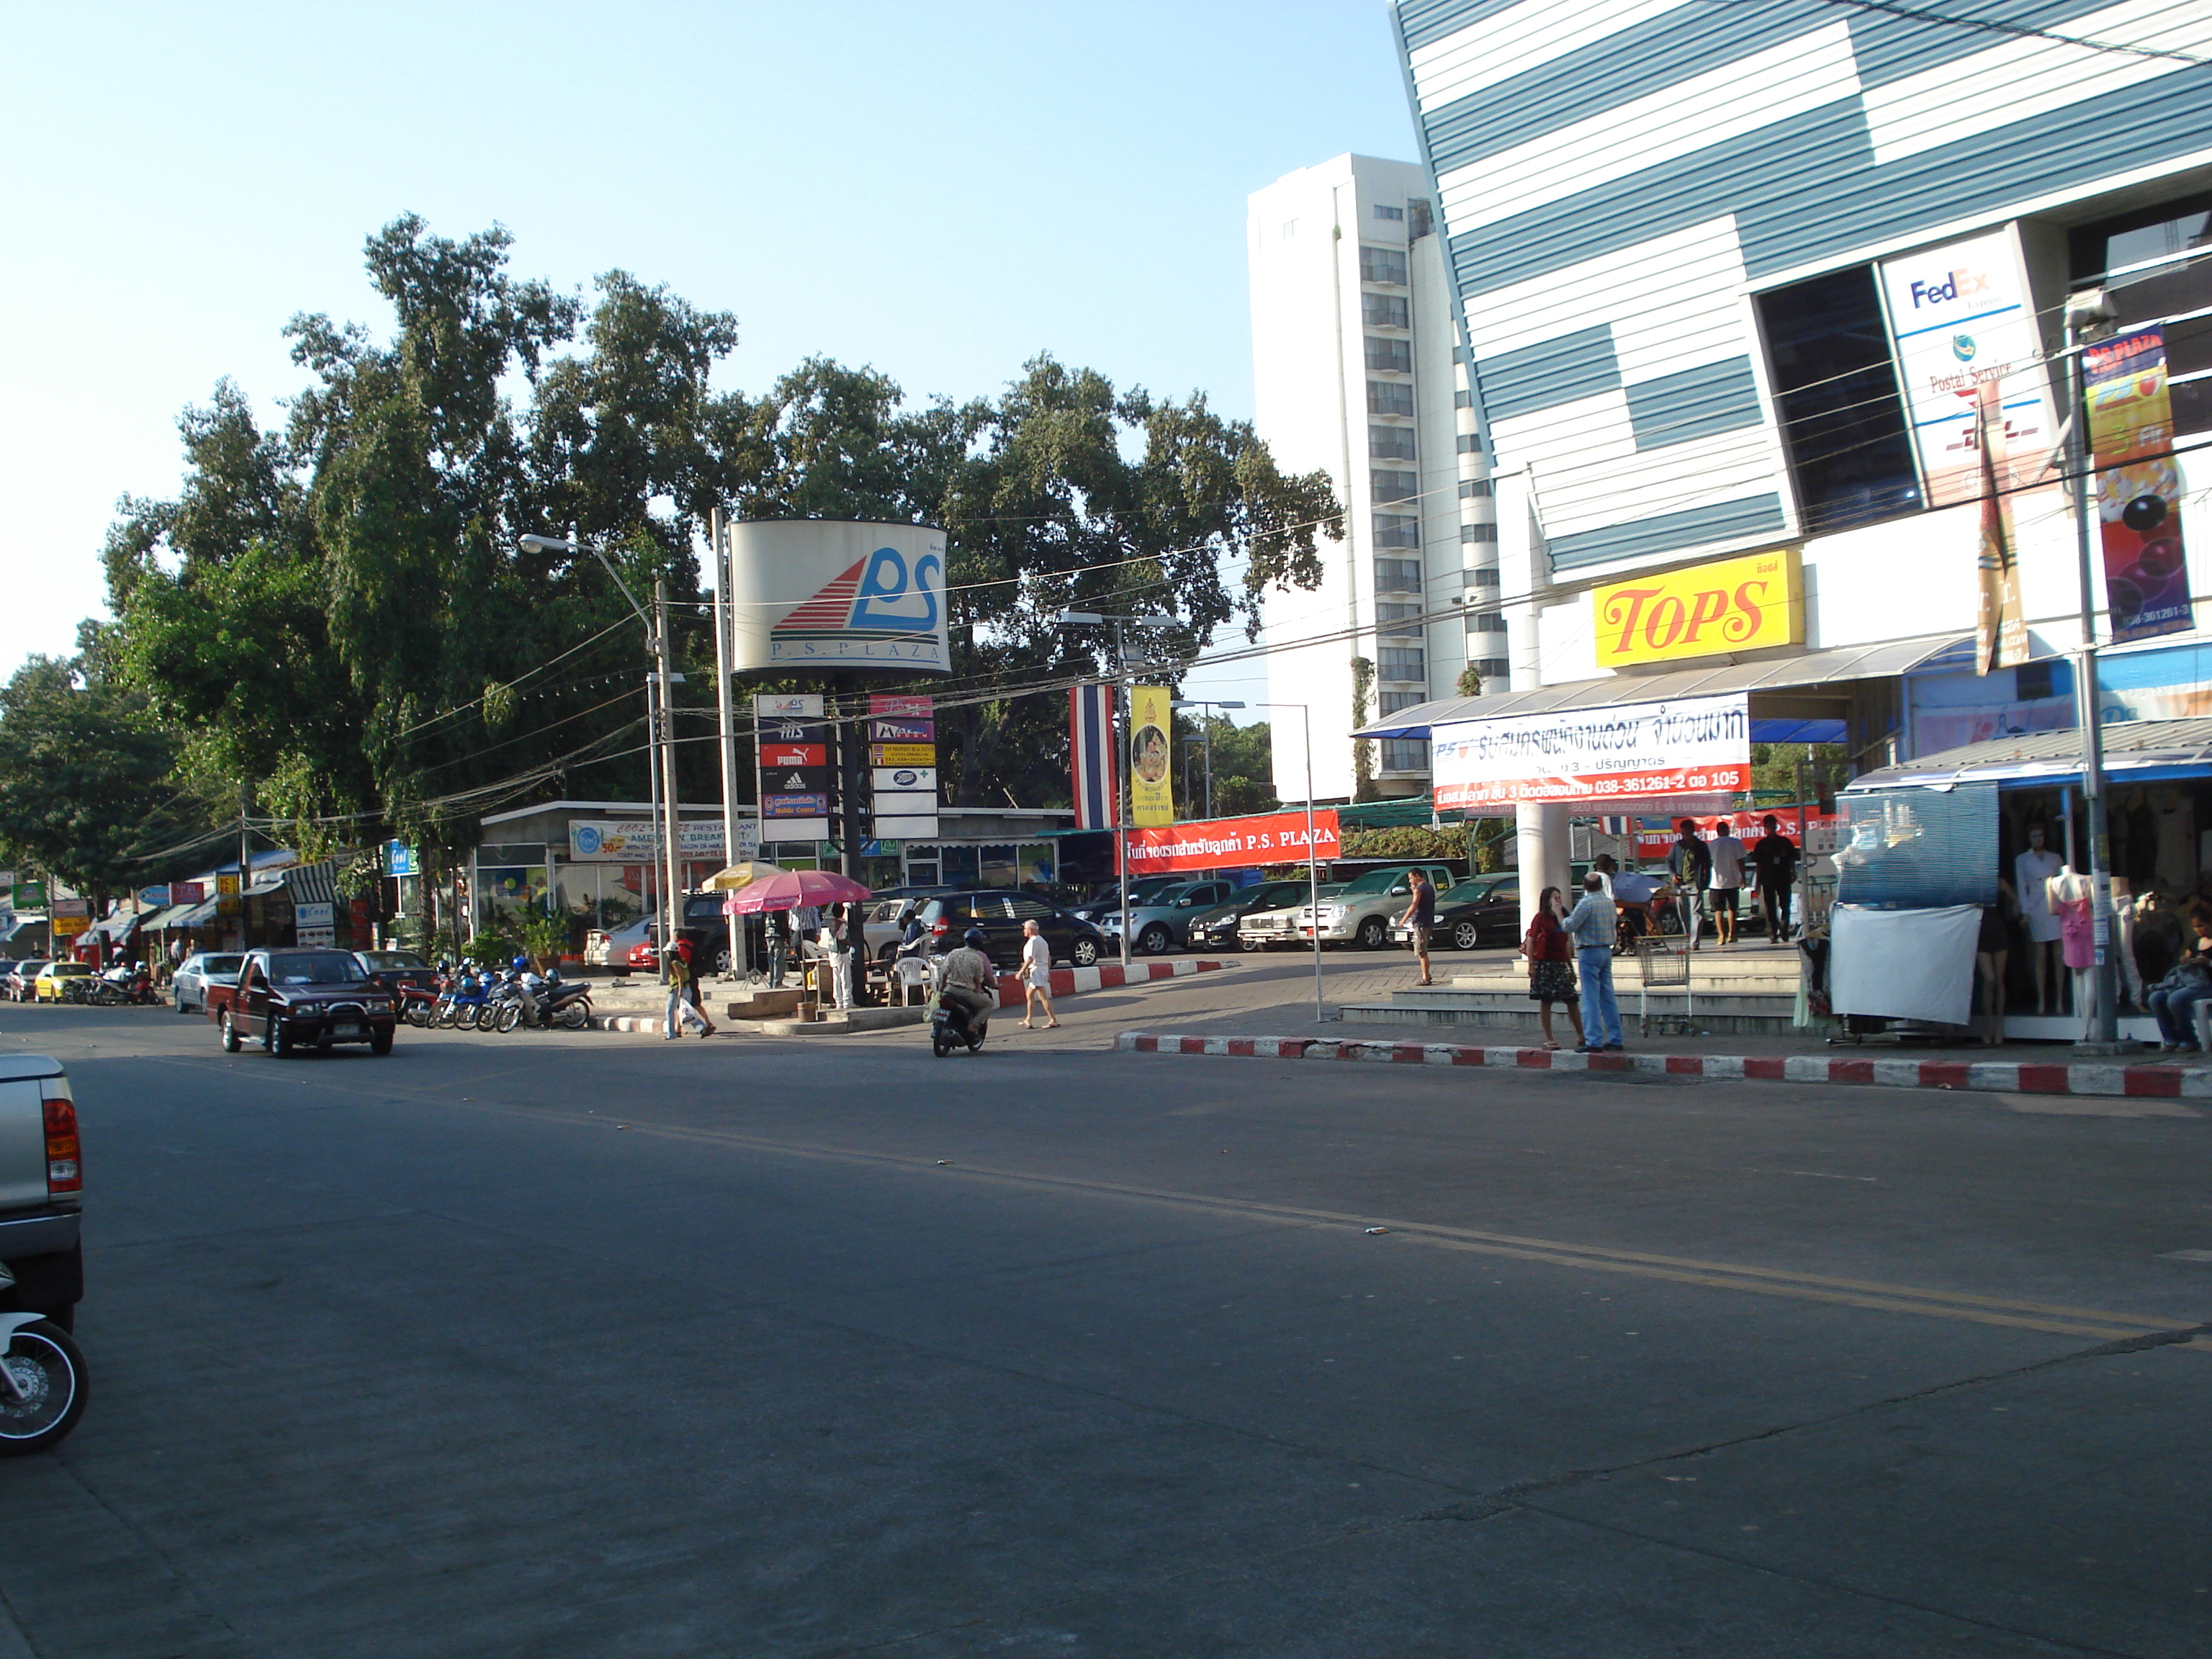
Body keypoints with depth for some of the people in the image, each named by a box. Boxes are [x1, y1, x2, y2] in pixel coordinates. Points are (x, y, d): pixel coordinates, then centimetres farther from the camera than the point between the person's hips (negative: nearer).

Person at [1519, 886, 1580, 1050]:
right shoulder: (1540, 918, -3)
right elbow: (1530, 941, -8)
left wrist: (1571, 968, 18)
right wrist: (1531, 965, -16)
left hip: (1560, 964, 6)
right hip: (1544, 964, -6)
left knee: (1572, 999, 0)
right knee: (1545, 1000, -2)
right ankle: (1548, 1038, 2)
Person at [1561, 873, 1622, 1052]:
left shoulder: (1586, 904, -15)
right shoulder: (1610, 903, 8)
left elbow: (1569, 926, -13)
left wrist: (1566, 919, 7)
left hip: (1589, 952, -7)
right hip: (1607, 950, 7)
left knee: (1591, 998, -6)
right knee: (1608, 996, 12)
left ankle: (1593, 1041, -9)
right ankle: (1615, 1039, 14)